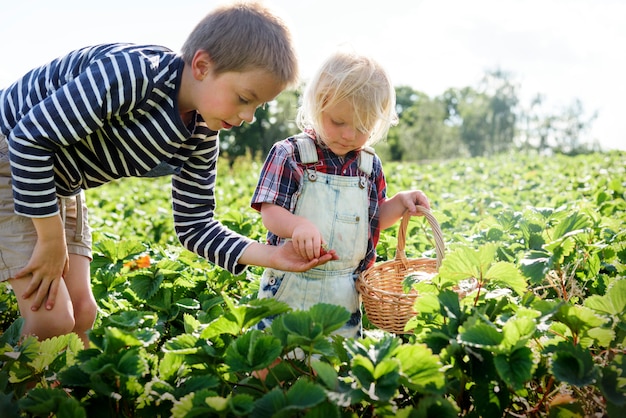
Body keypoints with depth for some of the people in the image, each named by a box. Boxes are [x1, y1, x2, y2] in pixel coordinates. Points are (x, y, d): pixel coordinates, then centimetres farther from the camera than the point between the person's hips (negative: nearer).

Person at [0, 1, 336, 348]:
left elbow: (194, 225, -4)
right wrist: (51, 240, -22)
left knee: (81, 314, 5)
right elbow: (31, 136, -30)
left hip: (58, 185, 7)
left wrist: (269, 255, -19)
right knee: (53, 320, -12)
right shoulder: (132, 72, -34)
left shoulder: (202, 138, -9)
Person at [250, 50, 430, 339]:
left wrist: (401, 202, -3)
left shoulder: (370, 166, 4)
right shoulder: (289, 155, -9)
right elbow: (270, 213, -15)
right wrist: (299, 225, -35)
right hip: (289, 289, -3)